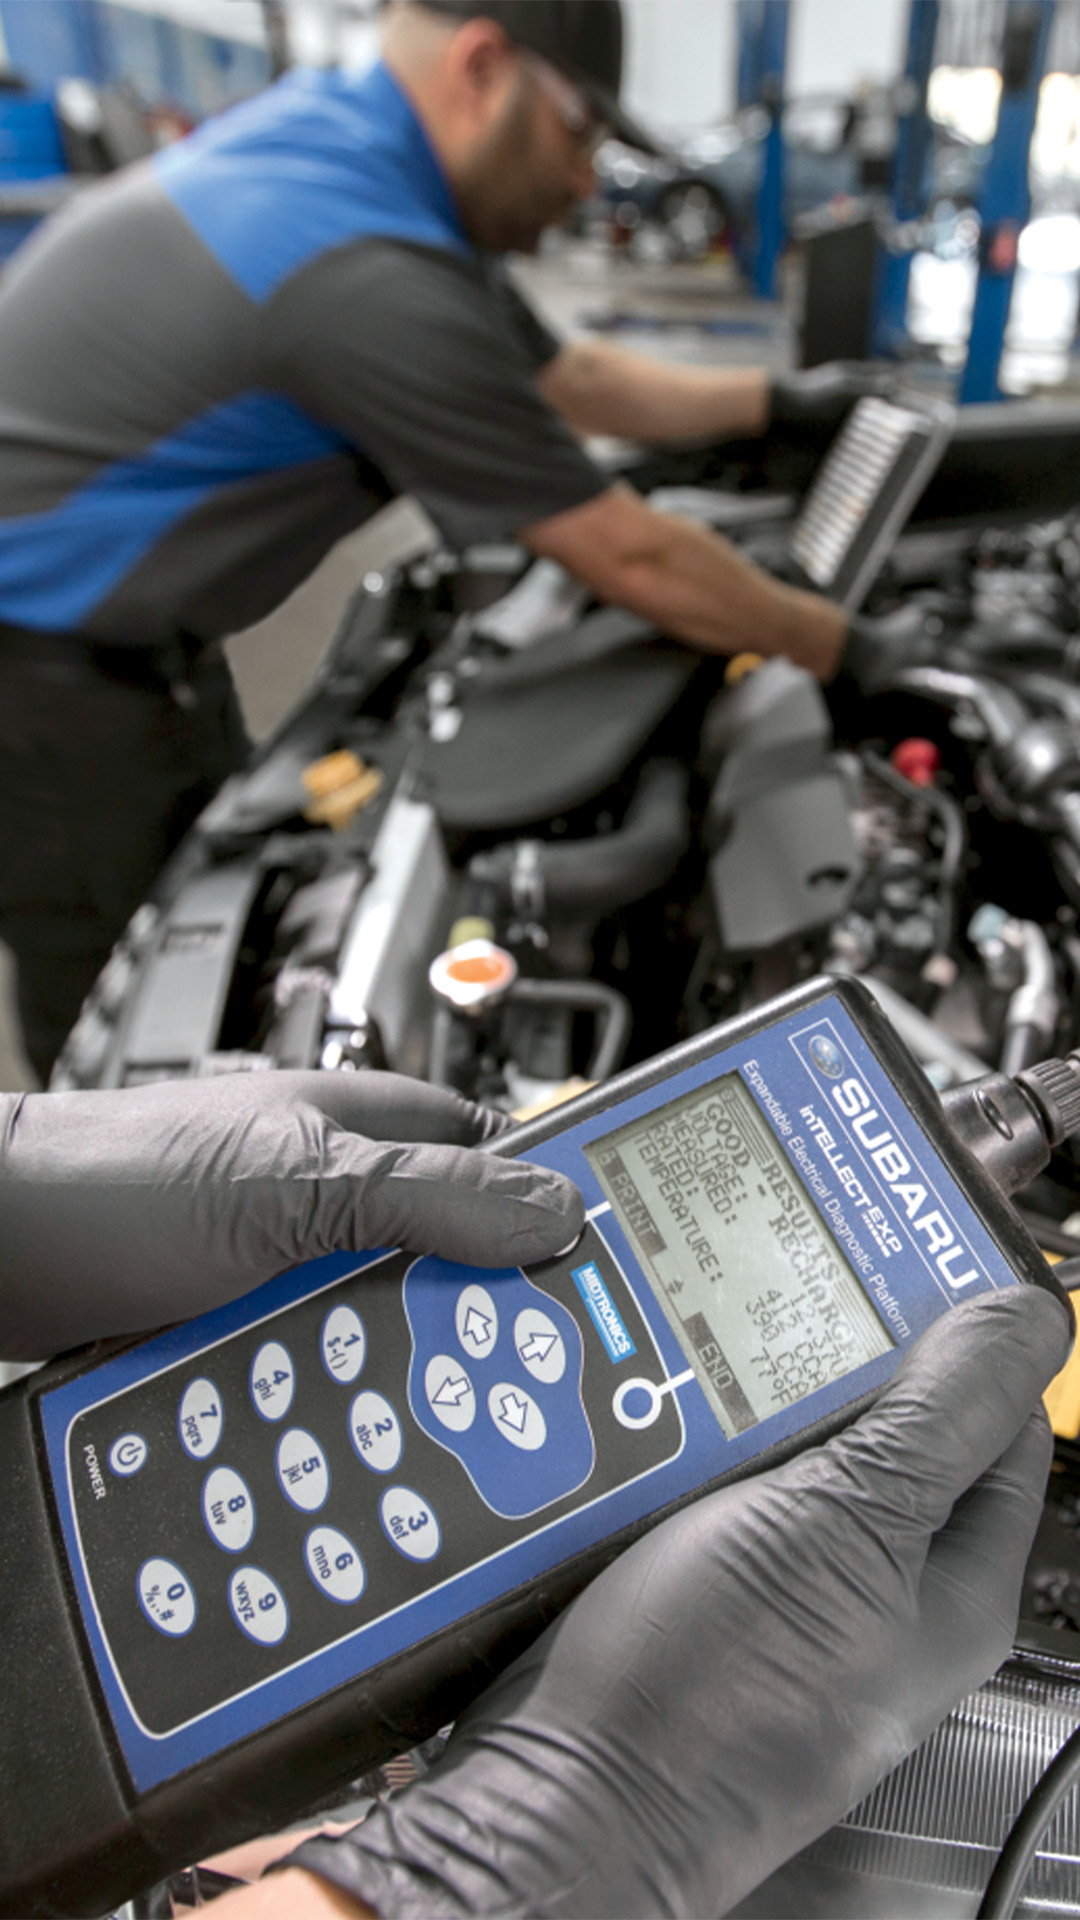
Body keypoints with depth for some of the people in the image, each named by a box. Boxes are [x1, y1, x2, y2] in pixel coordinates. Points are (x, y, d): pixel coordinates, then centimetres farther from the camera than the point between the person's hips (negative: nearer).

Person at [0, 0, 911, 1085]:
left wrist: (779, 403, 19)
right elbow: (635, 563, -23)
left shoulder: (339, 152, 2)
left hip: (116, 638, 9)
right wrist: (839, 649, -8)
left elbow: (568, 381, 14)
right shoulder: (369, 277, -30)